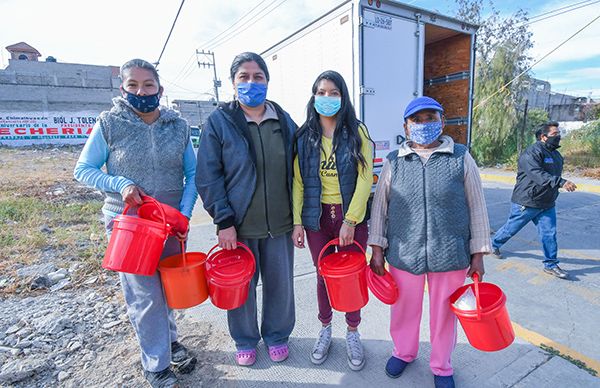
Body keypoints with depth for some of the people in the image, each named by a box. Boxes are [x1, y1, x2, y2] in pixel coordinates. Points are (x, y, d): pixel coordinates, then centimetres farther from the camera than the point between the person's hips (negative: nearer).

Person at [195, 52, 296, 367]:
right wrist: (224, 222, -12)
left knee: (280, 284, 14)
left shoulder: (284, 121, 5)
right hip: (238, 226, -2)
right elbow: (207, 177, -6)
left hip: (280, 224, 3)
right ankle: (245, 340, 40)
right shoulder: (219, 121, -4)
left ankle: (276, 335, 41)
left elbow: (295, 171, 8)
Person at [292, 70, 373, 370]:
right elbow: (298, 181, 1)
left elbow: (365, 178, -8)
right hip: (318, 217, 1)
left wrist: (350, 221, -13)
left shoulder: (357, 132, -3)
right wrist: (297, 221, -4)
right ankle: (325, 329, 36)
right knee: (324, 276, 14)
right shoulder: (304, 136, 2)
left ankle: (352, 333, 33)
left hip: (352, 216, -1)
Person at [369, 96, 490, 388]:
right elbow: (379, 206, 3)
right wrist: (377, 249, 0)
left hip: (450, 255, 0)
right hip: (403, 254, 1)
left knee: (444, 313, 16)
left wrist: (478, 254, 1)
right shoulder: (394, 162, 1)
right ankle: (403, 352, 47)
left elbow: (476, 207, 2)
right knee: (404, 309, 18)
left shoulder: (461, 158, -1)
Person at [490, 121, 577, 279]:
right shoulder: (532, 152, -18)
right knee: (511, 228, 8)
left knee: (549, 234, 6)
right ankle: (494, 245, 31)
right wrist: (561, 182, -38)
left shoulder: (556, 155, 13)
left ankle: (551, 264, 18)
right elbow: (538, 175, -31)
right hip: (526, 203, -8)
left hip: (547, 205, 8)